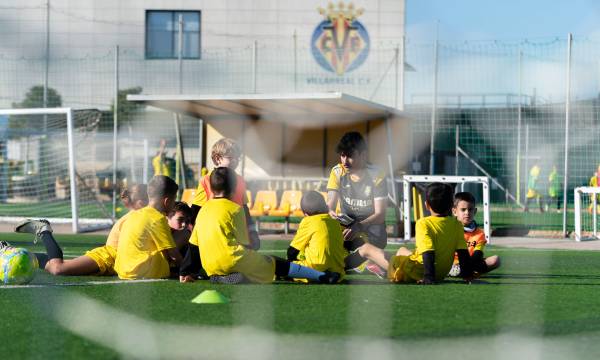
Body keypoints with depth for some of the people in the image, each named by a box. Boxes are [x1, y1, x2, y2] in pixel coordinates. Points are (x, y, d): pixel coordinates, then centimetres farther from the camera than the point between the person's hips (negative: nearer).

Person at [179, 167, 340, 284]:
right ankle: (321, 276, 6)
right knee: (276, 264, 5)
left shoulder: (203, 210, 14)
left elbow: (193, 245, 17)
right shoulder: (235, 209, -3)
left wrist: (185, 272, 24)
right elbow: (244, 243, -1)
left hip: (210, 267, 6)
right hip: (232, 261, -6)